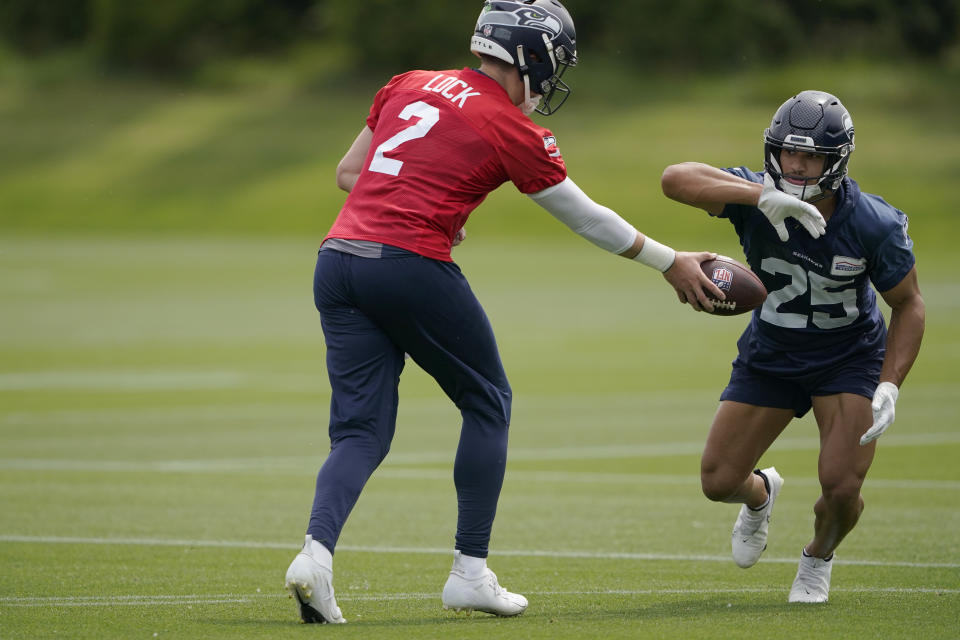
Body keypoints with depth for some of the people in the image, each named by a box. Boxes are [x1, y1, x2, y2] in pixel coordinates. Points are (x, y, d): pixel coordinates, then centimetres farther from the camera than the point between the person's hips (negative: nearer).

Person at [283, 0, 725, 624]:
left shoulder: (409, 85, 16)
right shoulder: (515, 131, 1)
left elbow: (348, 172, 21)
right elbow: (588, 220, 10)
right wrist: (671, 264, 21)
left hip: (338, 257, 5)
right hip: (409, 267, -5)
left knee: (361, 428, 7)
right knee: (488, 402, 14)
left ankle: (317, 549, -18)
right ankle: (471, 571, 14)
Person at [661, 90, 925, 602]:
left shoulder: (873, 225, -24)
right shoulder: (755, 198, -24)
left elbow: (908, 305, -10)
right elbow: (675, 179, -41)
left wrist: (889, 386, -21)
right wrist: (762, 197, -53)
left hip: (849, 360, -2)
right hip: (769, 357, 2)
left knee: (842, 489, -17)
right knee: (718, 481, 1)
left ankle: (818, 558, 20)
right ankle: (760, 493, 41)